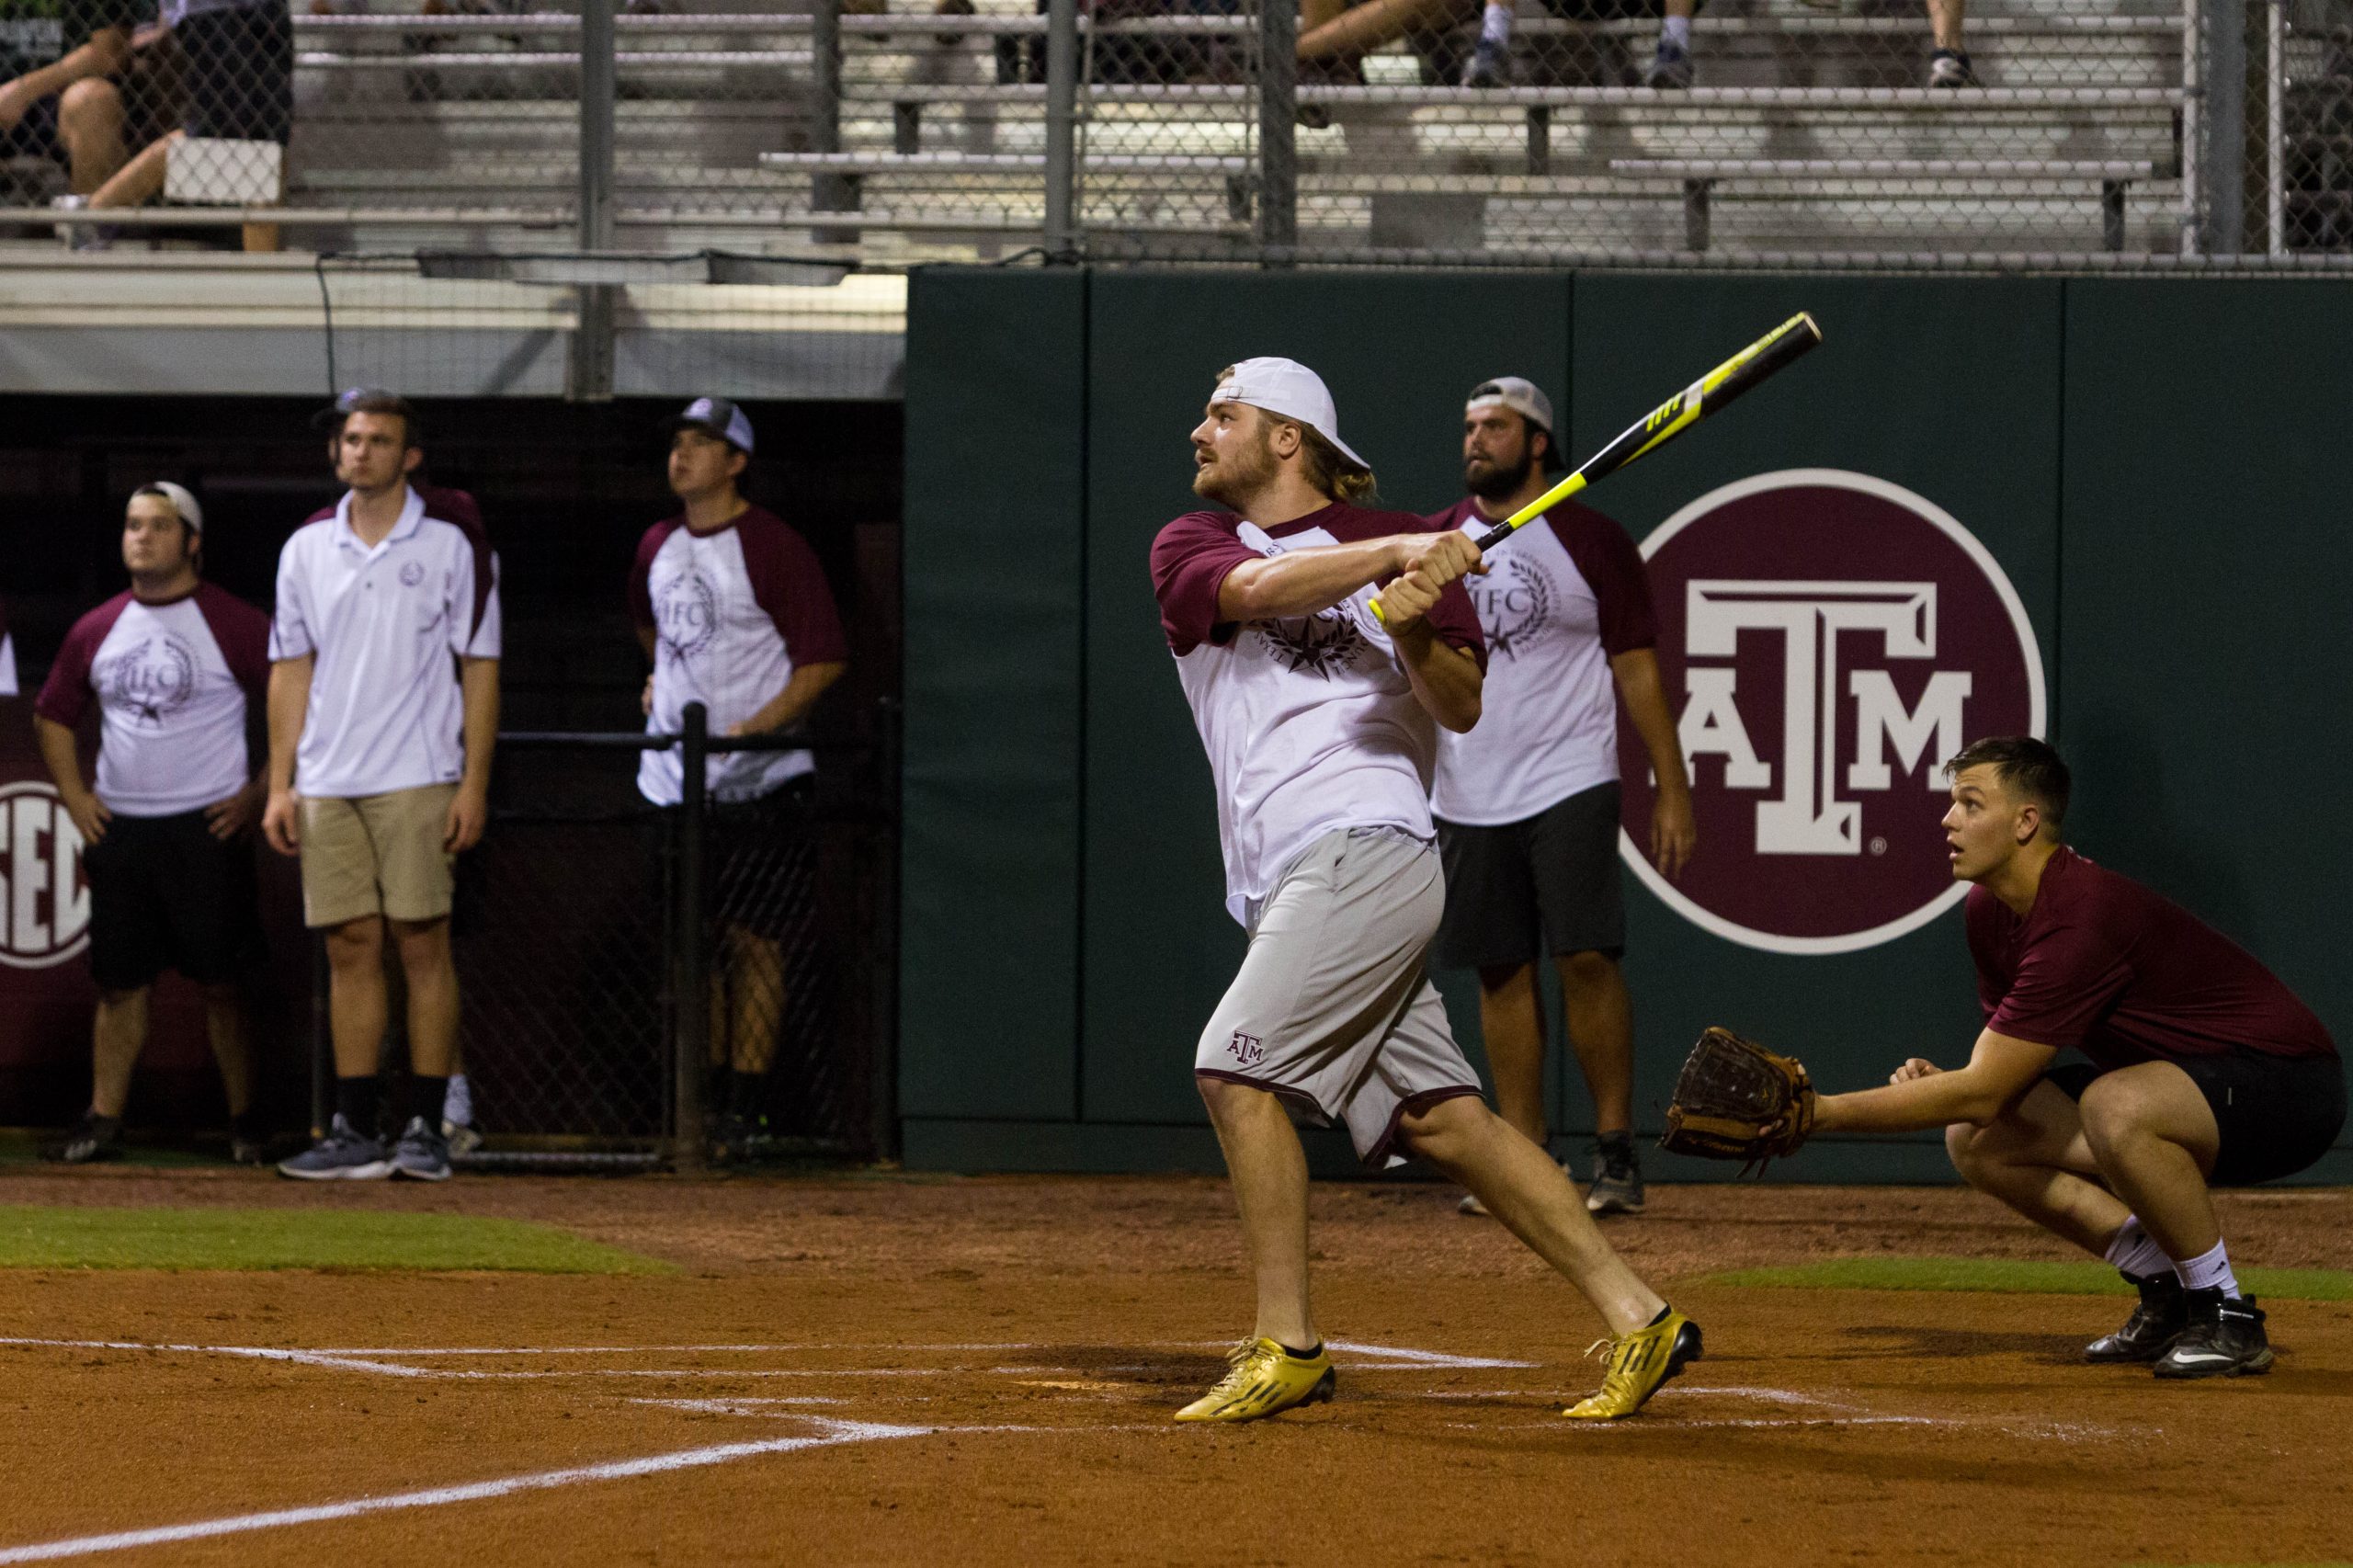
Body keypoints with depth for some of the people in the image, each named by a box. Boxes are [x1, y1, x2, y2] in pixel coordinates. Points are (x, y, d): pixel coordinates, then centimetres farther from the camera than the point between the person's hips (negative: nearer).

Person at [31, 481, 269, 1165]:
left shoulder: (236, 624, -4)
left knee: (219, 981, -4)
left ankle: (244, 1121, 3)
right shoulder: (96, 631, 10)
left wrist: (258, 795, -8)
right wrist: (73, 794, 12)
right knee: (119, 980, 5)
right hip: (117, 827, 5)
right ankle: (103, 1119, 8)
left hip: (206, 827, -5)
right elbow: (51, 715, 23)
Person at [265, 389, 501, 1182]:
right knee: (350, 948, 3)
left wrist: (474, 784, -8)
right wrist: (280, 785, 7)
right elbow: (291, 669, 14)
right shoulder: (306, 551, 12)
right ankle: (354, 1130, 5)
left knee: (422, 944, -5)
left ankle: (426, 1129, -2)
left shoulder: (452, 547, 1)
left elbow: (478, 669, -1)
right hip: (327, 785, 4)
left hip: (417, 781, -4)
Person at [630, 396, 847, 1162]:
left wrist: (752, 729, -20)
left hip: (758, 782, -6)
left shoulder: (771, 546, -9)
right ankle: (706, 1098, 14)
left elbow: (825, 659, -13)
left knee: (754, 942, -6)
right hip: (673, 775, 6)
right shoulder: (658, 547, 12)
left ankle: (743, 1109, -5)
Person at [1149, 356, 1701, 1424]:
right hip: (1288, 885, 5)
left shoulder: (1401, 541, 6)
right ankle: (1636, 1320, 3)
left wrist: (1413, 633, -21)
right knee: (1440, 1116, 1)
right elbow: (1256, 586, -9)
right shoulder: (1189, 548, 14)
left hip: (1363, 849, -5)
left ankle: (1288, 1349, -13)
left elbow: (1462, 707, -1)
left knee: (1237, 1065, -18)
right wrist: (1393, 556, -22)